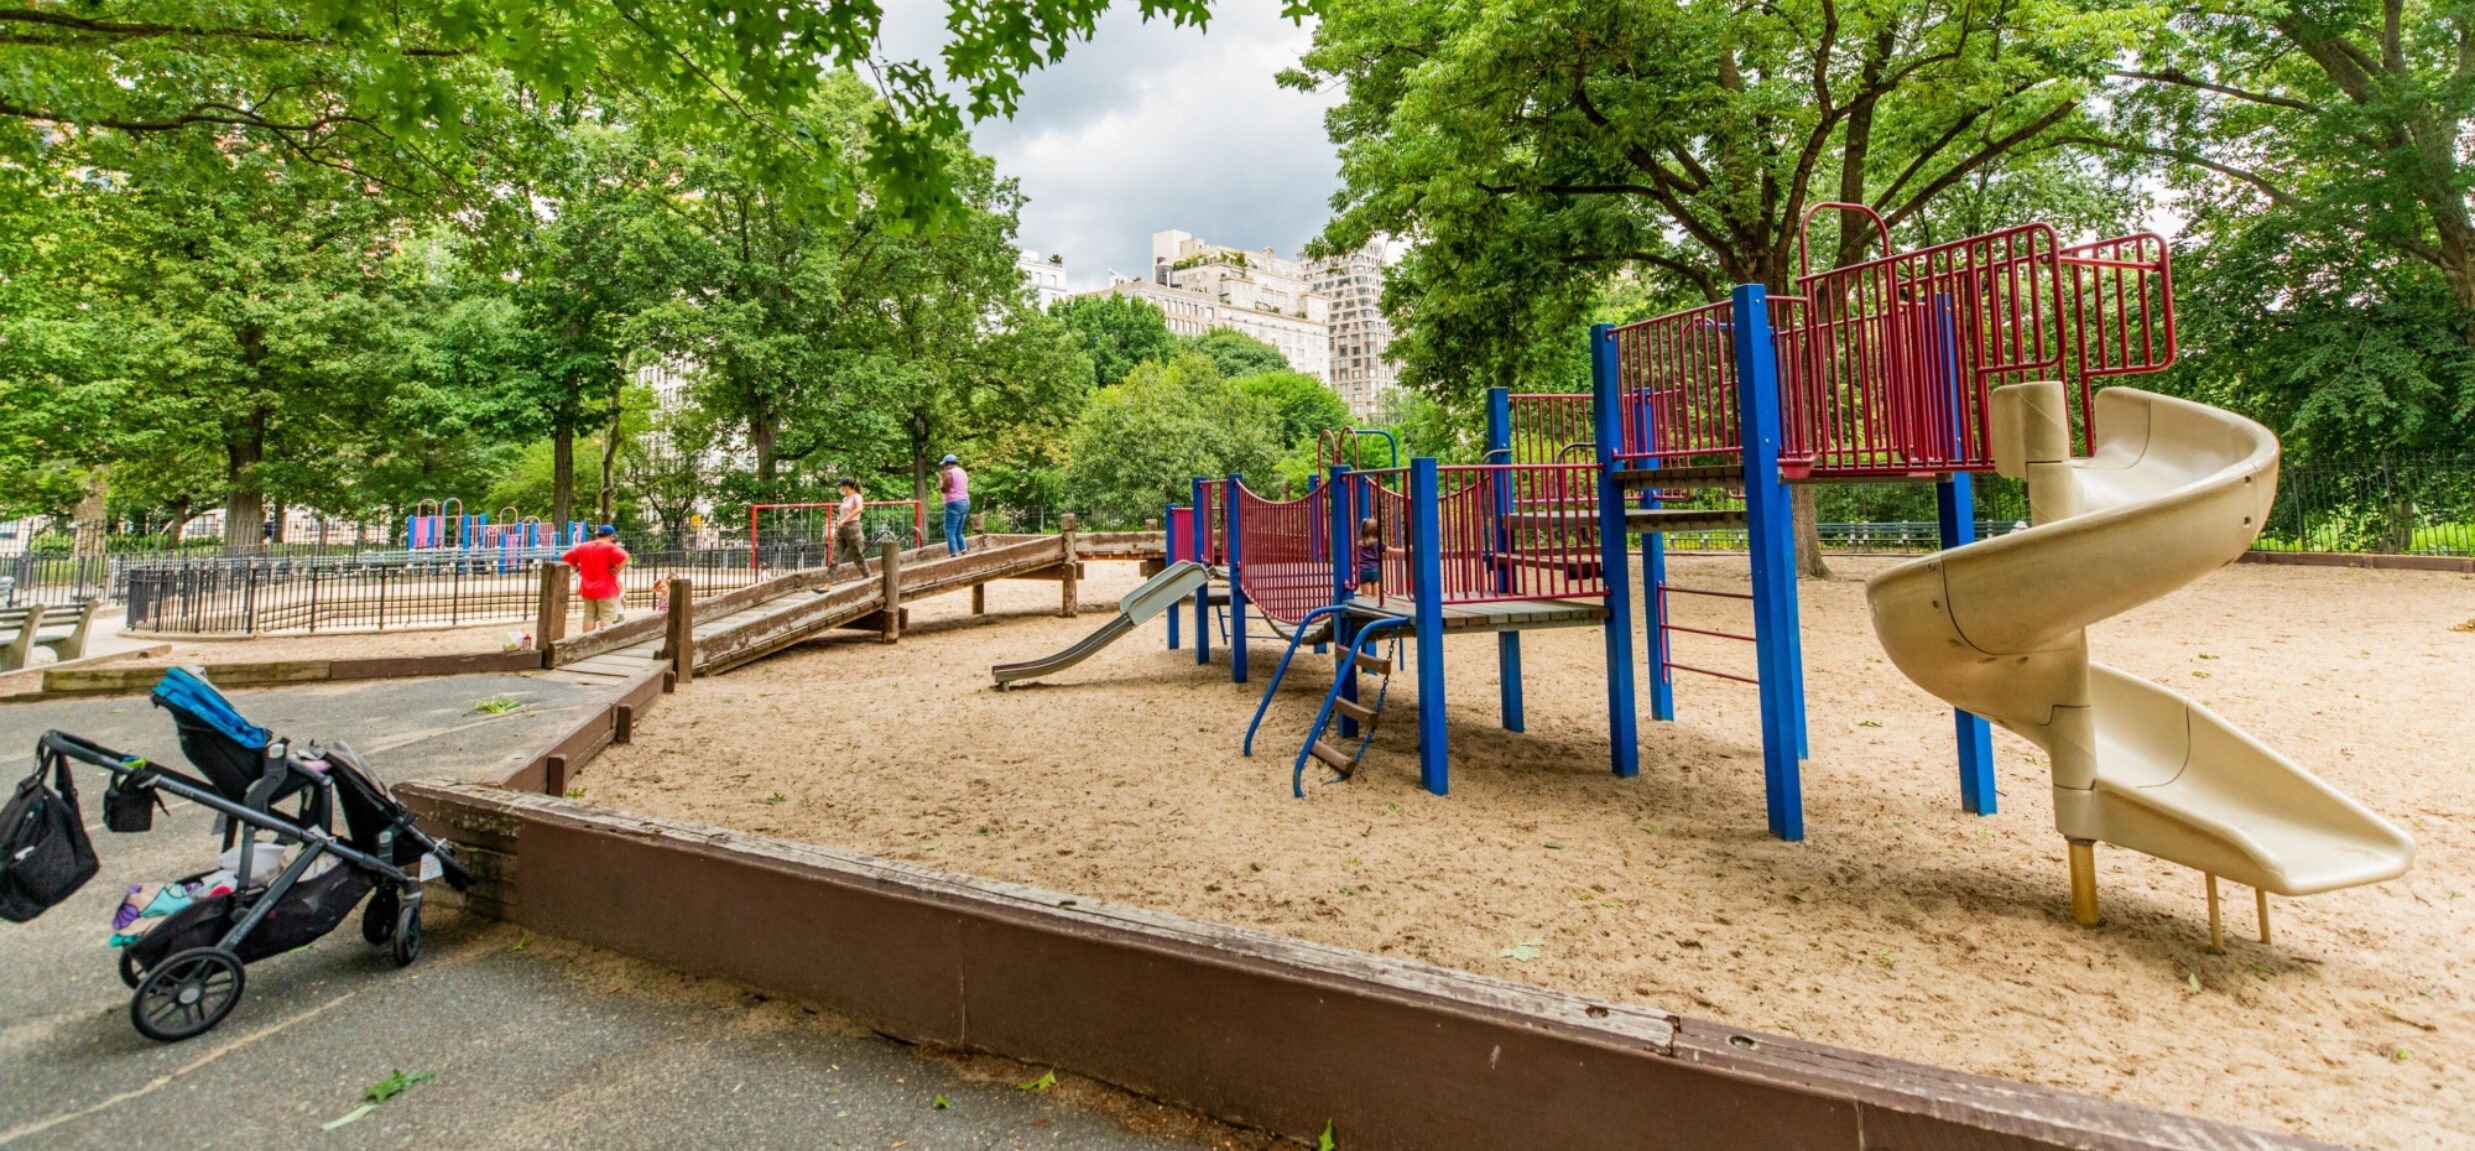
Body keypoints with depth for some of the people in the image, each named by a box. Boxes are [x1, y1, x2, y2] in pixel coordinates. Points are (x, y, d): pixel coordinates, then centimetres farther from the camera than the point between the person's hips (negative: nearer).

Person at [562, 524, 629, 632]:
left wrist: (578, 569, 13)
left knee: (589, 617, 14)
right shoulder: (610, 547, -10)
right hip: (607, 590, -6)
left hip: (587, 590, 6)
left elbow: (565, 558, 16)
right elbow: (624, 557, -29)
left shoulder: (582, 547, 10)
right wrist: (616, 571, -17)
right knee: (607, 617, -4)